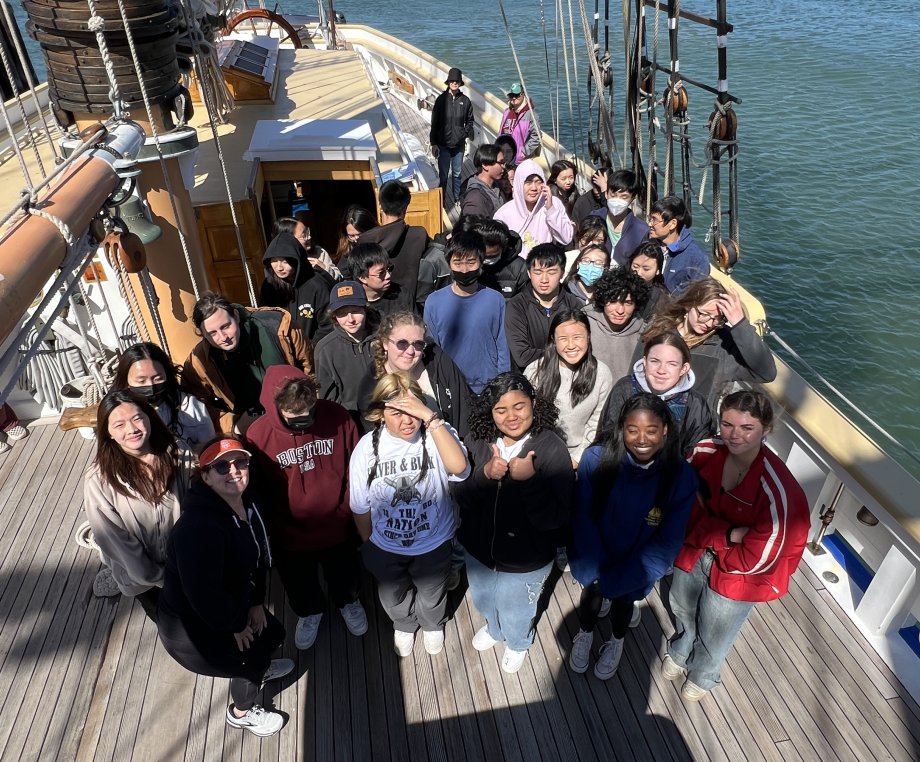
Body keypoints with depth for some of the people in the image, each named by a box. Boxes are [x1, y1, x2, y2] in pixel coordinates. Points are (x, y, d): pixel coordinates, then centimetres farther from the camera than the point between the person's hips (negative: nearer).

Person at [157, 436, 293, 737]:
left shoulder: (250, 501, -9)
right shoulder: (198, 526, -37)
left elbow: (259, 556, 4)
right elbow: (203, 592, -36)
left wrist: (257, 602, 3)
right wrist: (235, 625, -20)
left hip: (230, 606, 8)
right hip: (189, 627, -8)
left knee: (274, 633, 21)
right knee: (251, 660, 7)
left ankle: (256, 669, 55)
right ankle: (240, 713, 40)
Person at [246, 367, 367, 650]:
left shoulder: (336, 416, -22)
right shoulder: (258, 435, -24)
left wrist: (349, 510, -7)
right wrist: (276, 529, -7)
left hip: (338, 528, 1)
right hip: (291, 536, 0)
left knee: (343, 574, 29)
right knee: (299, 584, 28)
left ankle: (347, 601, 63)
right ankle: (309, 612, 61)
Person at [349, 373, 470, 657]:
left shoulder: (436, 435, -26)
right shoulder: (366, 448, -21)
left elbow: (459, 467, -48)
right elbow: (361, 507, -6)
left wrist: (431, 418, -49)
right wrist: (368, 544, 6)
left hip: (434, 543, -1)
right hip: (385, 547, 1)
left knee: (432, 594, 30)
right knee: (394, 597, 30)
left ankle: (433, 625, 64)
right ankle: (404, 626, 65)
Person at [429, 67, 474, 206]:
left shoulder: (465, 101, -1)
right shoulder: (441, 99, -6)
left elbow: (469, 121, 11)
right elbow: (434, 123, -3)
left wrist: (468, 136, -3)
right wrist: (433, 143, -5)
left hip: (459, 144, 2)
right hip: (443, 144, -2)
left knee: (457, 173, 13)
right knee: (443, 175, 4)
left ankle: (457, 198, 29)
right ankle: (441, 201, 16)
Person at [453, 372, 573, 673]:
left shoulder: (552, 448, -27)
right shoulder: (480, 441, -15)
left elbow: (554, 518, -28)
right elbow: (460, 496, -15)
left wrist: (529, 479, -40)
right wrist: (485, 475, -32)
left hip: (526, 561, -3)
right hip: (479, 551, 4)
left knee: (516, 615, 26)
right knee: (484, 603, 33)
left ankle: (518, 644, 62)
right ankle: (494, 629, 68)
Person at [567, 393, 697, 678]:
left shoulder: (681, 476, -28)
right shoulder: (596, 459, -30)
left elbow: (667, 542, -21)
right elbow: (583, 519, -19)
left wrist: (615, 579, -22)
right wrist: (595, 571, -22)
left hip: (637, 567, 0)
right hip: (594, 563, 0)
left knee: (623, 603, 30)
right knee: (590, 596, 29)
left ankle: (616, 642, 62)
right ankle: (585, 634, 62)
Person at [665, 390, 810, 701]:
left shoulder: (776, 489, -35)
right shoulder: (705, 452, -23)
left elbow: (757, 560, -25)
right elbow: (689, 510, -11)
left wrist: (710, 538, -14)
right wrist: (728, 534, -24)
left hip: (739, 575, -3)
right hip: (694, 551, 4)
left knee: (714, 633, 23)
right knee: (682, 610, 29)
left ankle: (703, 675, 58)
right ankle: (678, 653, 64)